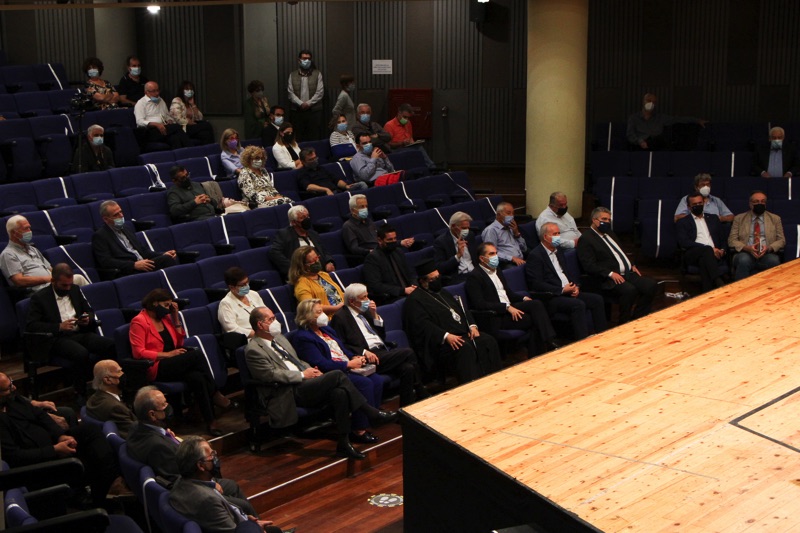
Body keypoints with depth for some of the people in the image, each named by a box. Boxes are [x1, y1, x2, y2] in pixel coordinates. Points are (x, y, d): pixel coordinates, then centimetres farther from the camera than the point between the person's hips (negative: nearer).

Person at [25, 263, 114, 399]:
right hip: (57, 339, -5)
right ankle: (81, 394, -22)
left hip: (80, 334, 5)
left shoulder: (75, 290, 18)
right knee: (81, 353, -36)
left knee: (110, 344, -23)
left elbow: (90, 311, 26)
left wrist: (88, 319, 0)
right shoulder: (39, 297, 1)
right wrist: (59, 326, -18)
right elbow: (30, 325, -8)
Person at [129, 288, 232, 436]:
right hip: (155, 370, -7)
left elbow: (179, 343, 22)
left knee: (197, 377, -28)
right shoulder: (139, 322, -4)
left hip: (172, 365, 7)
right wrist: (167, 354, -18)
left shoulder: (164, 317, 18)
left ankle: (210, 422, -30)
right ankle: (214, 394, -15)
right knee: (196, 355, -26)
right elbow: (138, 352, -14)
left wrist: (175, 317, 11)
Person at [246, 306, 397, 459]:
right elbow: (271, 374, -15)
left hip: (303, 383, 9)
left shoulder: (279, 337, 22)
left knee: (339, 392, -23)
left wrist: (310, 370, 7)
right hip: (288, 393, -9)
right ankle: (372, 414, -18)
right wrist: (303, 375, -12)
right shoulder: (253, 349, -6)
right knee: (337, 375, -24)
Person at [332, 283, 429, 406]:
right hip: (367, 359, -8)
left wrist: (375, 315, 8)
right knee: (408, 352, -21)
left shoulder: (366, 312, 21)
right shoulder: (340, 317, -2)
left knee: (408, 368, -22)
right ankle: (423, 395, -11)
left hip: (383, 351, 8)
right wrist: (363, 352, -21)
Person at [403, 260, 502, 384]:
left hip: (463, 333, 8)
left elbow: (462, 309, 23)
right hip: (441, 342, -8)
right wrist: (446, 336, -26)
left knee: (489, 341, -17)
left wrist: (472, 326, 2)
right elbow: (422, 325, -14)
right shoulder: (415, 300, -1)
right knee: (465, 349, -36)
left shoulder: (443, 293, 27)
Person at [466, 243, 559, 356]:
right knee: (534, 320, -22)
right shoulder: (474, 277, -8)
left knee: (537, 304, -19)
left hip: (509, 308, 8)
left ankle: (550, 342, -25)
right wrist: (507, 307, -23)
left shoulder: (497, 270, 20)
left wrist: (523, 298, 5)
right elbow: (479, 304, -18)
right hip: (495, 317, -8)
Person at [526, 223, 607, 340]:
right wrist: (562, 290, -17)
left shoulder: (559, 250, 17)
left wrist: (576, 286, 2)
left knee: (597, 299, -7)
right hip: (550, 297, -9)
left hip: (569, 291, 9)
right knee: (578, 304, -30)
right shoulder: (535, 255, -10)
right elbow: (536, 284, -17)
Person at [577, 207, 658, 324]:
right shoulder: (586, 239, -4)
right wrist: (610, 274, -22)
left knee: (651, 284, -12)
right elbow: (589, 265, -14)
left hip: (627, 273, 9)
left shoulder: (609, 233, 24)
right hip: (608, 279, -9)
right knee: (630, 290, -34)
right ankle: (624, 325, -17)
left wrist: (632, 265, 14)